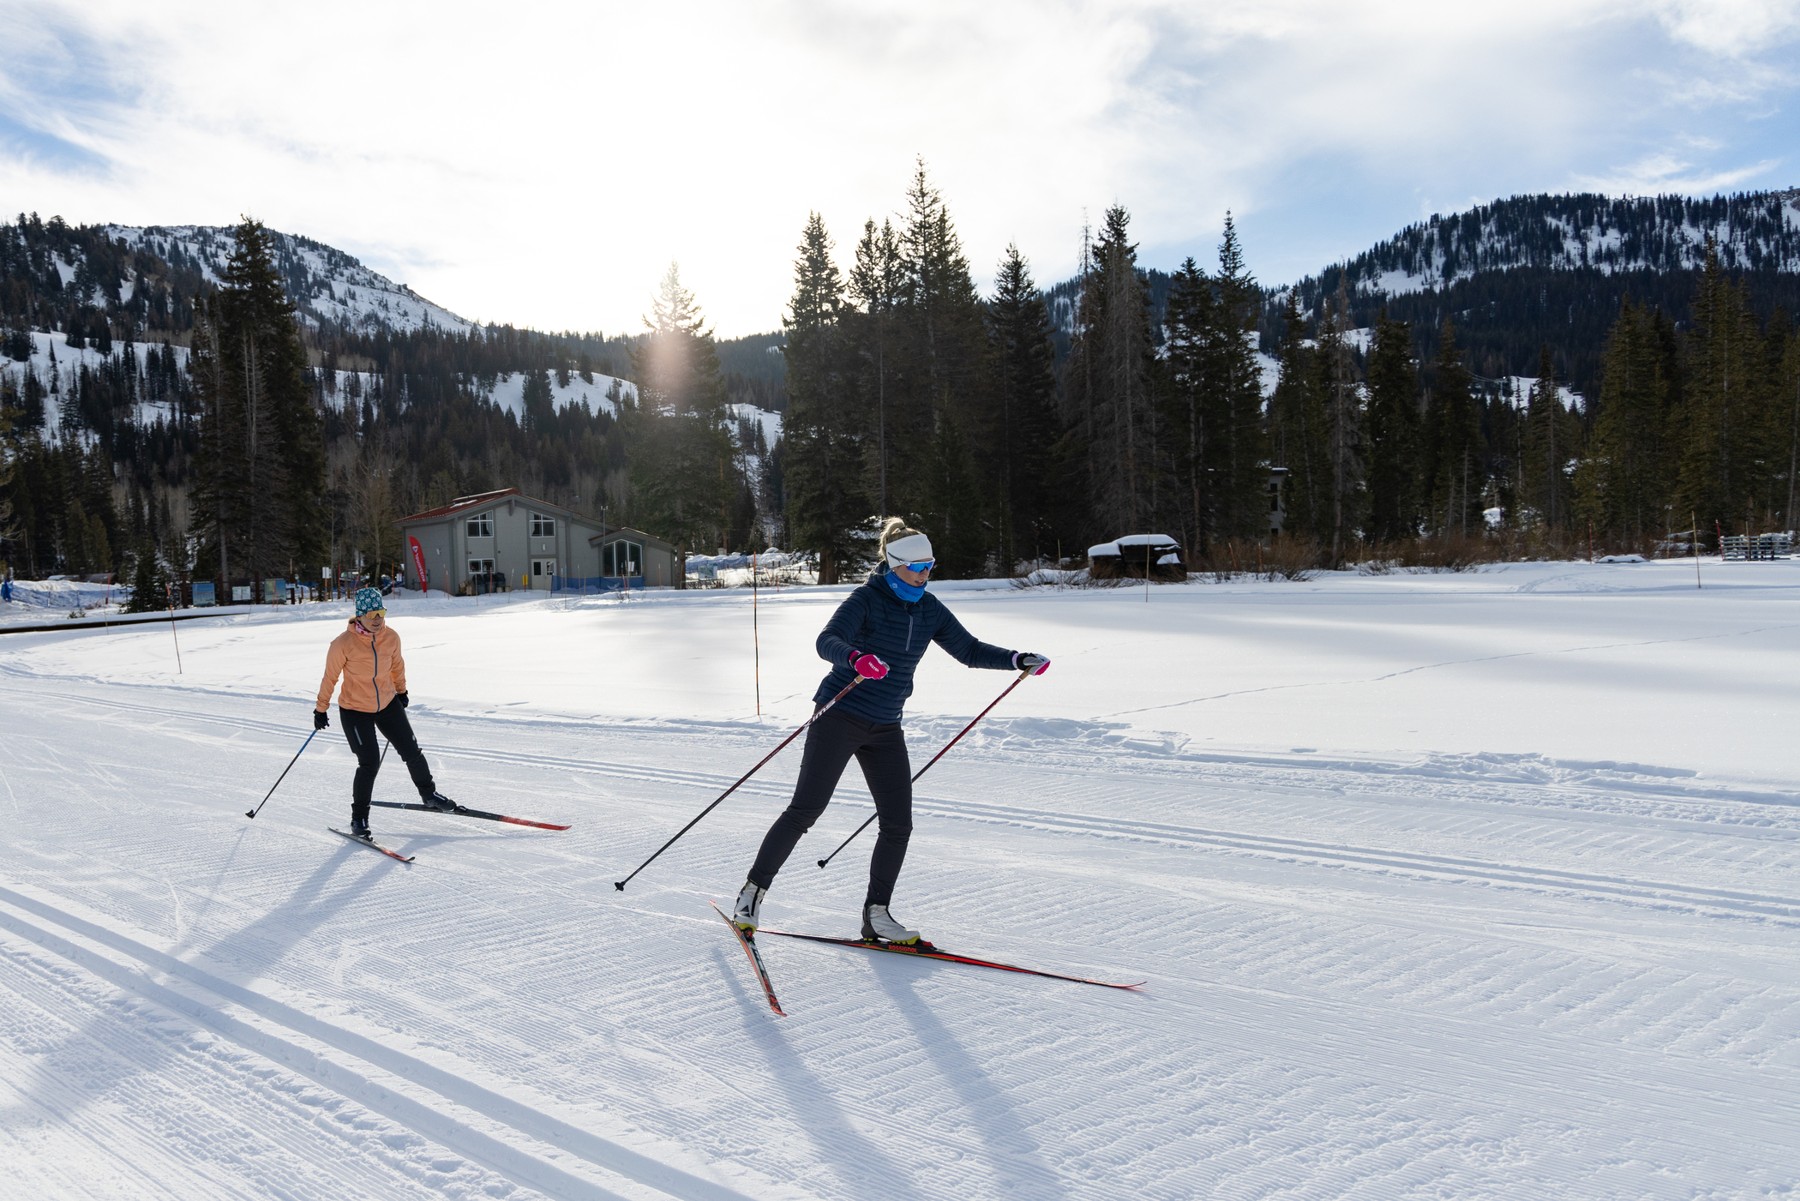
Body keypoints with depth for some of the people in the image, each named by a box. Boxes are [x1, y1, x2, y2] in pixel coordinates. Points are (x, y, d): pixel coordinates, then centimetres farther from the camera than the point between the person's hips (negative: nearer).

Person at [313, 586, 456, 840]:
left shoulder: (391, 637, -10)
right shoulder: (343, 643, -22)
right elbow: (330, 677, -9)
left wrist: (401, 690, 24)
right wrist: (321, 709, -2)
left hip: (388, 704, 4)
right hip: (354, 710, -4)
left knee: (411, 752, 9)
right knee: (370, 762, -13)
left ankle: (429, 795, 32)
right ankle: (359, 817, 5)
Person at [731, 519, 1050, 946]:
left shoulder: (929, 609, 6)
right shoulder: (866, 599, -13)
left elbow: (969, 650, 13)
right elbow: (827, 641, -27)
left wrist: (1018, 660, 1)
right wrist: (855, 658, -48)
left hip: (885, 729, 6)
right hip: (839, 718, -6)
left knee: (898, 823, -1)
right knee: (805, 810, -7)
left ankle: (876, 915, 11)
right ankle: (753, 890, 9)